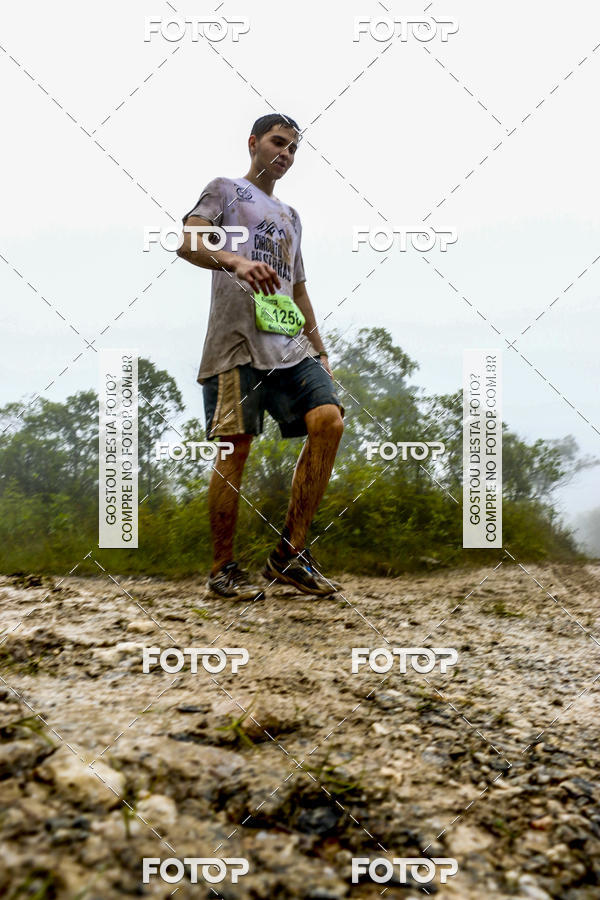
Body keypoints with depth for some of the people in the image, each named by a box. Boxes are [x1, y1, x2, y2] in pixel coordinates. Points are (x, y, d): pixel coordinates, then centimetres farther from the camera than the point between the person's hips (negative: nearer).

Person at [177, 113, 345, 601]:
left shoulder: (290, 216, 31)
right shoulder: (225, 190, 13)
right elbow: (188, 243, -5)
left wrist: (319, 350, 22)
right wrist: (235, 261, -25)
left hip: (290, 343, 6)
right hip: (238, 340, -6)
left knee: (329, 420, -14)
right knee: (236, 447, -9)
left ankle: (290, 552, -8)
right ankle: (223, 568, 3)